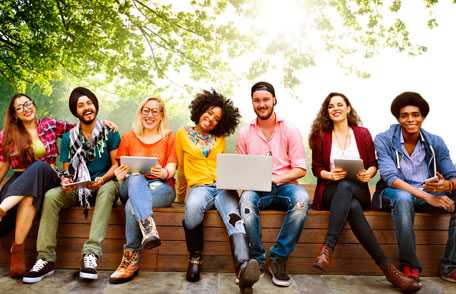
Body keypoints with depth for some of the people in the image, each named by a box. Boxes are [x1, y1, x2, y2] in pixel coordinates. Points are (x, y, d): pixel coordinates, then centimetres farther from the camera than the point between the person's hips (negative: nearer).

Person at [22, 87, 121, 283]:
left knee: (108, 188, -37)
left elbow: (116, 164, -4)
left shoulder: (109, 132, 0)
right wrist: (65, 181, -15)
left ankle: (91, 253, -45)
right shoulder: (69, 138, 9)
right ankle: (46, 259, -24)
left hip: (104, 185, -3)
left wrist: (102, 179, -23)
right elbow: (67, 170, 8)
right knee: (51, 196, -25)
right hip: (77, 188, 3)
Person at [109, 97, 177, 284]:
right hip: (132, 187, 1)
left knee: (132, 204, -34)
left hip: (161, 187, -1)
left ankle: (131, 259, -30)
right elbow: (122, 167, 10)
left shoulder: (169, 137, 13)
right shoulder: (128, 138, 18)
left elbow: (171, 168, 1)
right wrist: (120, 175, -16)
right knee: (136, 178, -38)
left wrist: (164, 173, -24)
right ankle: (149, 229, -57)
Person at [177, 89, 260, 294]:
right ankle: (195, 258, -15)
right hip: (199, 186, -1)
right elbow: (181, 169, 19)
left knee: (234, 217, -33)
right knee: (193, 208, -39)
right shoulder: (183, 134, 14)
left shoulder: (220, 138, 20)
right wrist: (181, 193, 23)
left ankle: (243, 268, -57)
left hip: (223, 186, 2)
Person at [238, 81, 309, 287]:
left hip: (284, 186, 0)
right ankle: (257, 259, -18)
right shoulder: (245, 133, 10)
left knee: (301, 199, -33)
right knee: (246, 199, -34)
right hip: (256, 187, 1)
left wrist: (276, 179, -15)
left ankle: (278, 258, -18)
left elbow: (300, 169, 1)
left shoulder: (290, 131, 5)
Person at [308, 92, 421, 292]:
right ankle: (387, 268, -38)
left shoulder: (363, 134, 11)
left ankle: (328, 249, -45)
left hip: (357, 190, 0)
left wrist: (370, 172, -12)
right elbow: (316, 168, 8)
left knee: (345, 186, -39)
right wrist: (330, 175, -14)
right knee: (352, 206, -36)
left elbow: (373, 163, 12)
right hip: (331, 191, 0)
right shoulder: (320, 136, 8)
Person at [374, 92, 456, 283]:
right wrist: (427, 197, -32)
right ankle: (410, 266, -22)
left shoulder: (435, 142, 1)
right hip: (394, 194, -4)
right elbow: (390, 178, -21)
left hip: (428, 195, 4)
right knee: (403, 198, -38)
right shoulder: (384, 140, -10)